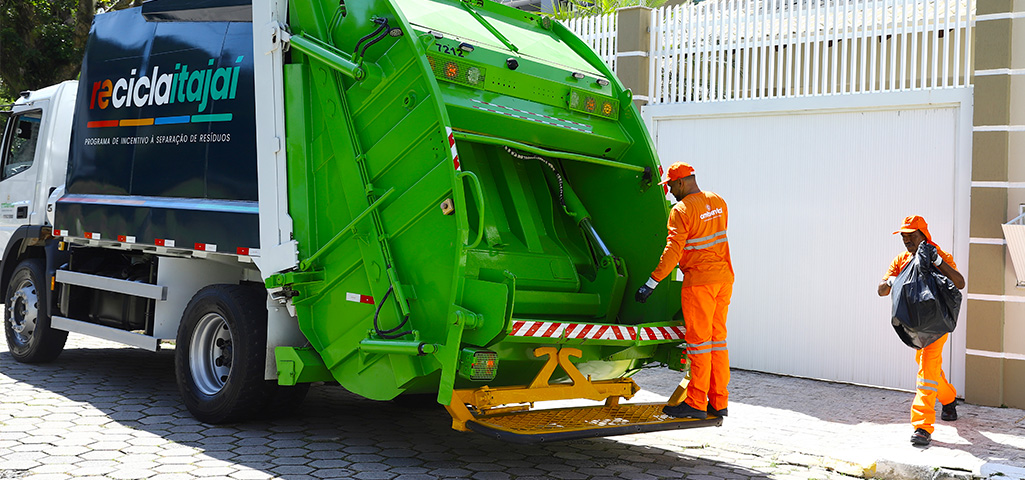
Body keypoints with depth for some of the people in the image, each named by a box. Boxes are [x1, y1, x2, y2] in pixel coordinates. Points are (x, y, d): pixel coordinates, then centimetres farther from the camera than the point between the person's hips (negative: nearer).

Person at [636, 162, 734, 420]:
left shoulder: (681, 210, -13)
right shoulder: (718, 202, 11)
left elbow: (673, 251, -20)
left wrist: (651, 282, -19)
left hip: (699, 280, -8)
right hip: (724, 276, 8)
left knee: (698, 340, -4)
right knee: (717, 338, 10)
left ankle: (696, 403, 0)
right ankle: (718, 402, 13)